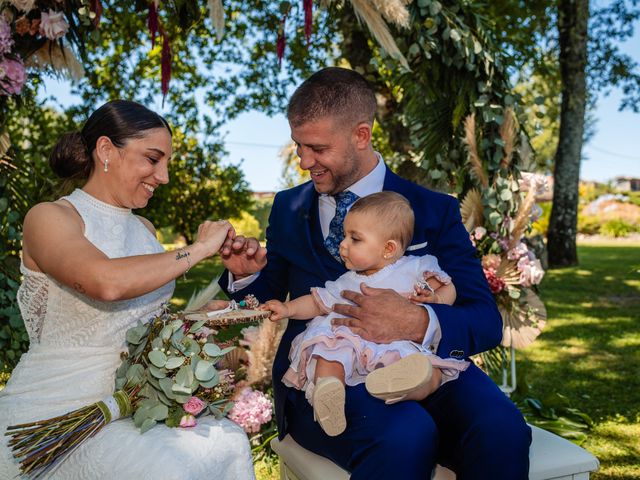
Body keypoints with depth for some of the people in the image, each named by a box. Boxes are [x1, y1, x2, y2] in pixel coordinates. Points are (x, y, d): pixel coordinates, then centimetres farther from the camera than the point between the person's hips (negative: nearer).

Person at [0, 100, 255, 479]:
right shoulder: (51, 217, -8)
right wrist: (199, 249, -18)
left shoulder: (144, 228, 13)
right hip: (54, 415, -6)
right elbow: (106, 283, -29)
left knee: (229, 442, -18)